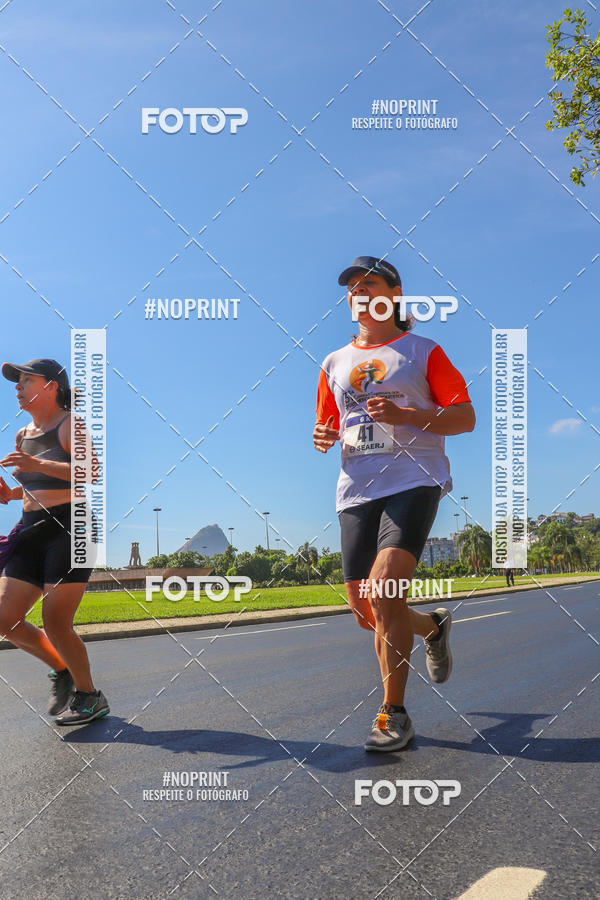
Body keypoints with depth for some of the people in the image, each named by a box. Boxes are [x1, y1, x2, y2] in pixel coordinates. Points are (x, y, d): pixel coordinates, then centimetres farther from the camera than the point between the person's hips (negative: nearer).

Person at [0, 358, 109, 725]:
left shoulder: (69, 424, -6)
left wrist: (38, 464, -30)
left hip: (71, 529, -8)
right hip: (33, 530, 8)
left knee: (56, 623, -10)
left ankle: (90, 696, 12)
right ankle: (61, 670, 24)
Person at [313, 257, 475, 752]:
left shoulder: (424, 351, 6)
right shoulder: (335, 363, 18)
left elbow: (466, 417, 1)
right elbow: (327, 427, 26)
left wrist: (407, 415, -15)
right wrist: (322, 438, 1)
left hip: (413, 481, -5)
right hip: (356, 490, 5)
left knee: (384, 588, -23)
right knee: (366, 610, 5)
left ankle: (394, 713, -8)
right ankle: (433, 626, 37)